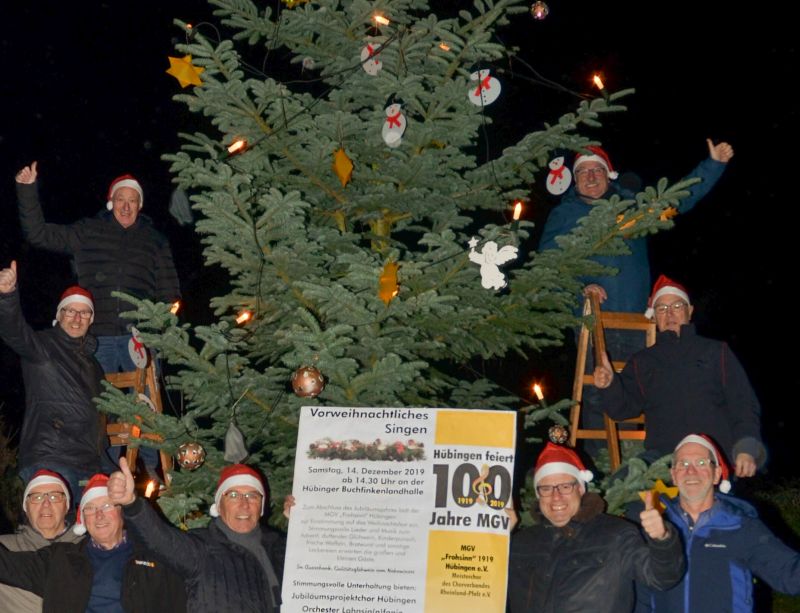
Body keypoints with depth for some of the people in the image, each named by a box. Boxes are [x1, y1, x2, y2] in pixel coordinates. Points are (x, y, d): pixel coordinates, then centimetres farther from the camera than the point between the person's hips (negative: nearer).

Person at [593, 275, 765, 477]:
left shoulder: (716, 352, 16)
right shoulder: (642, 362, 22)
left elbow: (744, 404, 9)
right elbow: (622, 408, 13)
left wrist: (746, 449, -7)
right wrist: (609, 386, -9)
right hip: (660, 457, 2)